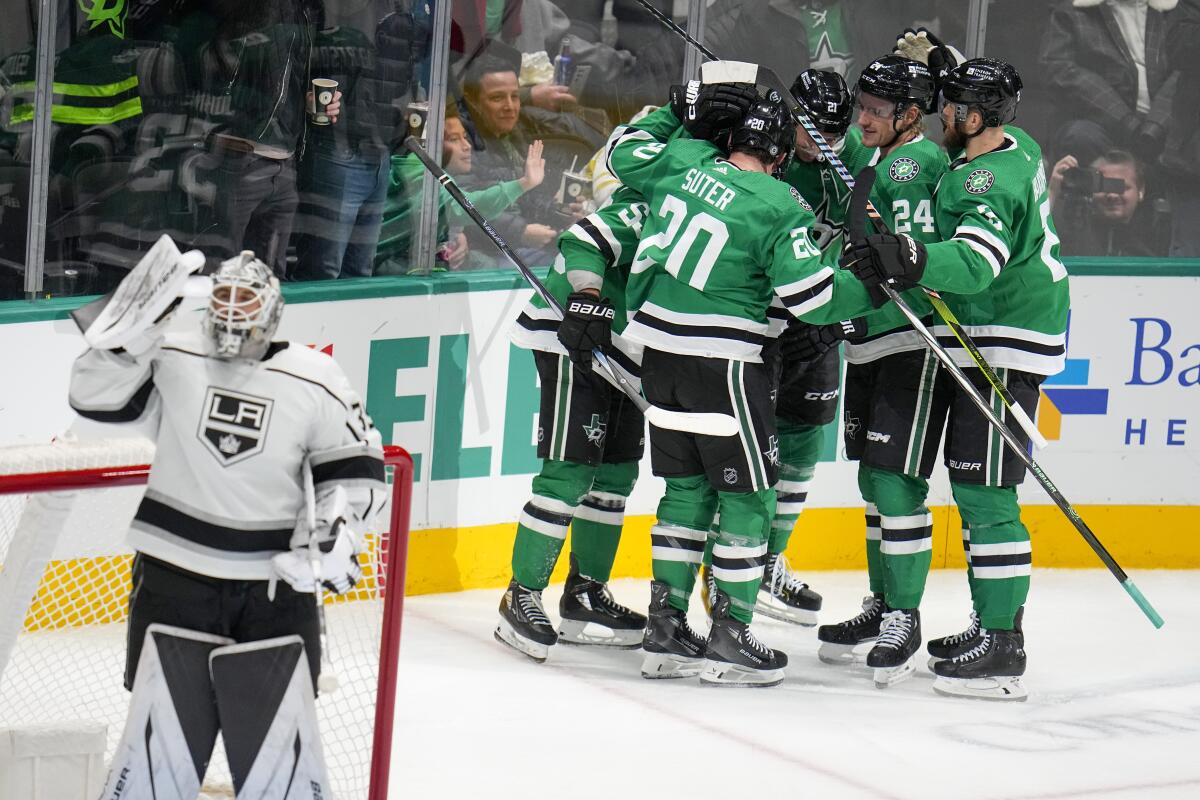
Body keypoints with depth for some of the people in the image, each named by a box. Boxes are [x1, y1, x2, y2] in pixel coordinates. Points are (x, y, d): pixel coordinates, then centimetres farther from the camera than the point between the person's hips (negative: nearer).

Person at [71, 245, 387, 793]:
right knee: (163, 726, -2)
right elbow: (95, 395, -9)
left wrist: (332, 532, -11)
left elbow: (355, 470, 3)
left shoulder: (315, 380, -3)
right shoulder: (172, 358, -3)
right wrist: (132, 330, -20)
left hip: (277, 583, 1)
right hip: (175, 575, -1)